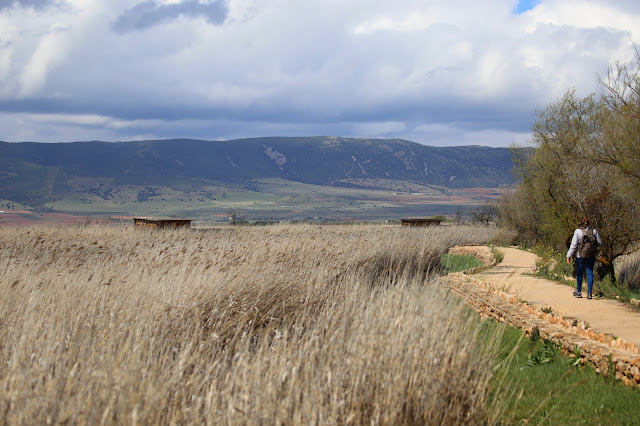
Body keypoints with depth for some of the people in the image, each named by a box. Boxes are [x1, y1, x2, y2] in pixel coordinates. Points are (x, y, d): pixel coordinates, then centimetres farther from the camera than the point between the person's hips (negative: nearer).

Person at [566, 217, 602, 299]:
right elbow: (600, 242, 7)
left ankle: (579, 292, 23)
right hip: (591, 256, 2)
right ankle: (589, 293, 2)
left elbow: (573, 245, -11)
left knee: (579, 274, 12)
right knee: (590, 274, 5)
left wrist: (569, 255, -6)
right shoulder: (594, 231, 0)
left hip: (580, 256, -2)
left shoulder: (578, 232, -9)